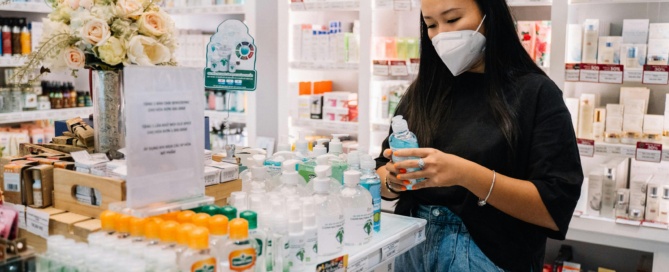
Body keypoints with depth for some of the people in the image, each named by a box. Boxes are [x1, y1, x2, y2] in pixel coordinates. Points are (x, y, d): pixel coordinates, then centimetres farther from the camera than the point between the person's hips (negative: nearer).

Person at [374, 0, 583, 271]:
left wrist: (466, 174, -26)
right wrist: (393, 179, -15)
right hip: (412, 249, 4)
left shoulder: (535, 93, -9)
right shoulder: (422, 91, 4)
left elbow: (556, 209, -16)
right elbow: (381, 178, 7)